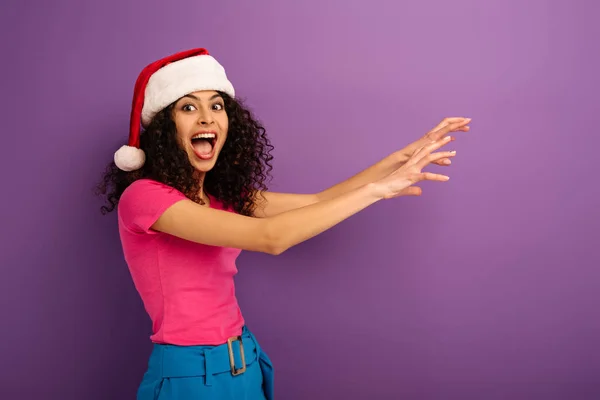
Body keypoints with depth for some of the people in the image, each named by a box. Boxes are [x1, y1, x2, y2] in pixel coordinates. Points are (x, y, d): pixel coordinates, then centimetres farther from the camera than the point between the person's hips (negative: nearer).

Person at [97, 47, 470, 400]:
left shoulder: (221, 195, 5)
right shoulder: (142, 196, -18)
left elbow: (317, 202, 2)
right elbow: (270, 237, -26)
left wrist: (403, 156, -4)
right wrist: (377, 189, -22)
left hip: (244, 366, 7)